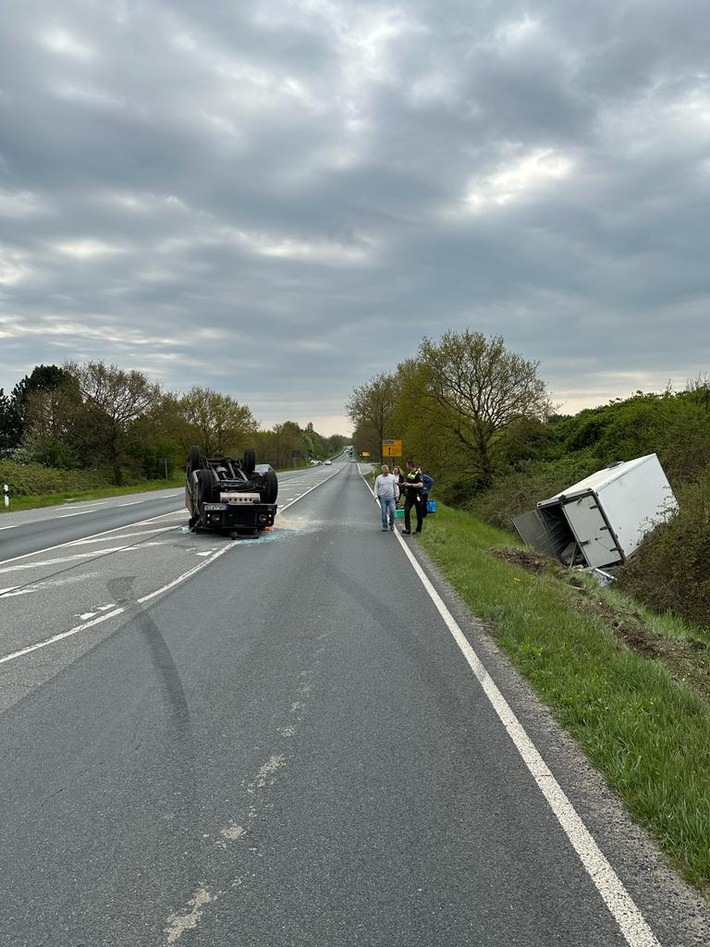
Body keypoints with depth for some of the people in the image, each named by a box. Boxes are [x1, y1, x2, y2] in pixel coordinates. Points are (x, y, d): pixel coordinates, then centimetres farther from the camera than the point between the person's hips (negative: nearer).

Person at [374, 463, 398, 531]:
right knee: (384, 513, 1)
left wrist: (396, 495, 5)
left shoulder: (392, 477, 7)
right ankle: (385, 526, 11)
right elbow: (376, 487, 8)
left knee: (392, 511, -8)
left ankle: (391, 524, 10)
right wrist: (376, 496, -1)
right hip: (383, 498, 0)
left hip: (391, 498, 0)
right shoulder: (378, 478, 5)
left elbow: (395, 486, 10)